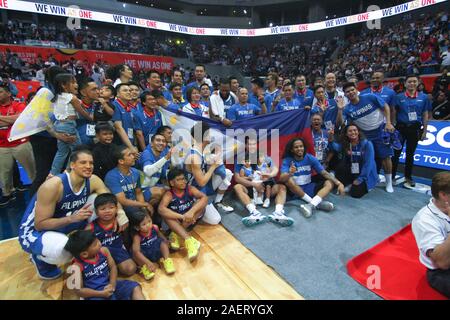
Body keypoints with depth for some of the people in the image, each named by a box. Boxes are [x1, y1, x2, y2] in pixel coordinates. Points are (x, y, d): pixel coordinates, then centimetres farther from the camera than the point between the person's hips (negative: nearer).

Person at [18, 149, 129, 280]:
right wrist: (72, 218, -38)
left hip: (63, 223, 6)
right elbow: (40, 224, -26)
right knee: (63, 250, -37)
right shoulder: (52, 186, -31)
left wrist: (120, 213, -31)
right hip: (35, 231, -6)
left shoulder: (93, 181, -15)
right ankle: (40, 259, 2)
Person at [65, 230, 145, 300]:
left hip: (109, 285, 5)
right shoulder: (77, 266, -13)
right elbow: (79, 290, -11)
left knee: (135, 287, -8)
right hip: (95, 294, -5)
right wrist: (102, 293, -17)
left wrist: (112, 284, -10)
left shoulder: (103, 251, -1)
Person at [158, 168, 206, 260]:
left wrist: (191, 211, -42)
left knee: (201, 204, -23)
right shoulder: (169, 194, -16)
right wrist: (182, 216, -44)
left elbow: (204, 197, -27)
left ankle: (175, 234, -25)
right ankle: (188, 240, -46)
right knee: (165, 214, -29)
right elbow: (161, 209, -34)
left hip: (191, 221, 1)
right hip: (176, 223, -1)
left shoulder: (190, 189, -12)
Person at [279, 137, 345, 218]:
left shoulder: (310, 158, -3)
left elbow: (324, 173, -5)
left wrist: (339, 183, -19)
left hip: (309, 188, 3)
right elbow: (282, 178, -26)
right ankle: (317, 203, -25)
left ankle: (310, 205, -38)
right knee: (288, 180, -32)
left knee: (330, 183, -15)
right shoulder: (287, 161, -11)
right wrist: (289, 174, -48)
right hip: (295, 190, -3)